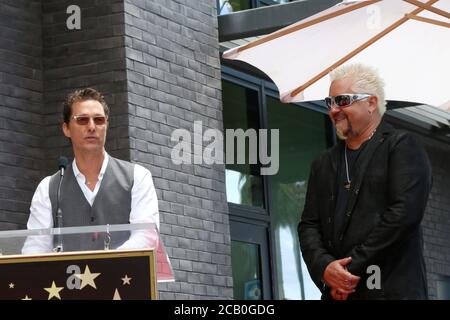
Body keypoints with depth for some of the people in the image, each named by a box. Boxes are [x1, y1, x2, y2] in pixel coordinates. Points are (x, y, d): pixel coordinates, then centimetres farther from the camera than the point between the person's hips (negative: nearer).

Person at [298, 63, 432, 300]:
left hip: (390, 289, -5)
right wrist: (324, 267, -8)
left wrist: (354, 268, -13)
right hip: (335, 293, 5)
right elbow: (308, 225, 13)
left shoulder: (403, 147, 1)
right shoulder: (323, 164, 19)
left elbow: (404, 212, -12)